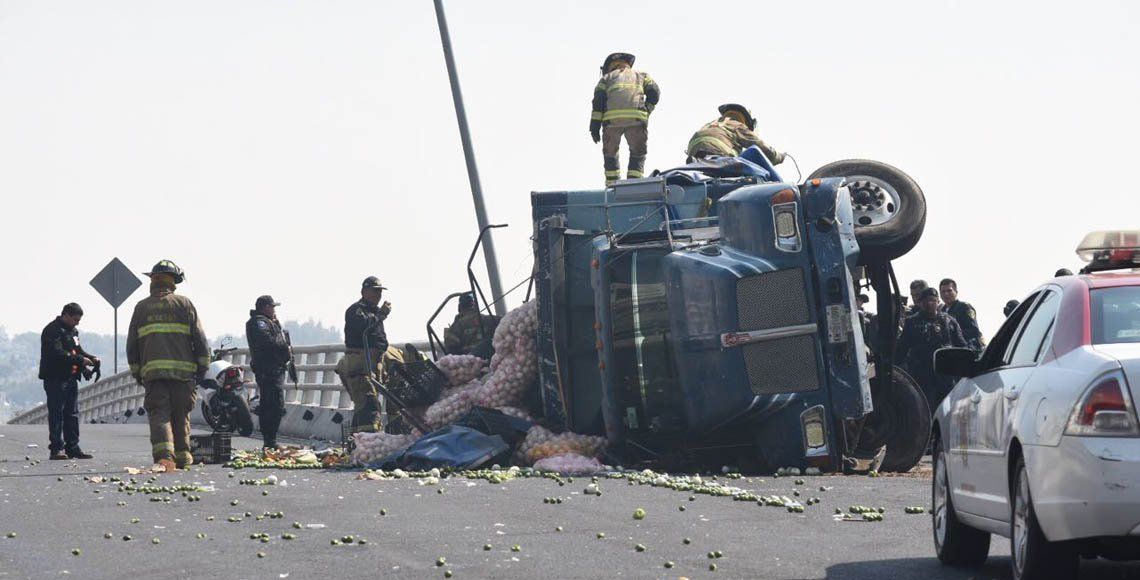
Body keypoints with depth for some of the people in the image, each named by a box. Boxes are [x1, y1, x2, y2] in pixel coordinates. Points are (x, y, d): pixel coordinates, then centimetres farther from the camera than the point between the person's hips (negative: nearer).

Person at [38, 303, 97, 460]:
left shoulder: (72, 331, 18)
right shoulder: (52, 330, -12)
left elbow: (77, 350, 24)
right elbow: (57, 353, -23)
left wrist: (91, 358, 5)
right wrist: (80, 360, -24)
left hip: (71, 378, 9)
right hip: (56, 379, -9)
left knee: (72, 415, 10)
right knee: (56, 414, -7)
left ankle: (73, 448, 14)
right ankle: (56, 448, -6)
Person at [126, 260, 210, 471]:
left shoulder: (141, 307, 12)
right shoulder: (184, 304, 6)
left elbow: (132, 345, 14)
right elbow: (200, 339, 2)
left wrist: (136, 372, 22)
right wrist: (203, 367, 10)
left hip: (152, 372, 0)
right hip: (183, 370, 0)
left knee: (159, 415, -6)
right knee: (181, 415, 12)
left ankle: (164, 455, -27)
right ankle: (182, 457, 18)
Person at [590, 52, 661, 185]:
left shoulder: (607, 77, 26)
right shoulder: (641, 75, 28)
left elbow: (598, 99, 11)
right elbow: (654, 93, 9)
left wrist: (595, 125, 5)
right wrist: (646, 111, 15)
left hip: (612, 119, 0)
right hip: (636, 119, 0)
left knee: (610, 153, 19)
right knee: (638, 154, 11)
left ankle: (612, 185, 11)